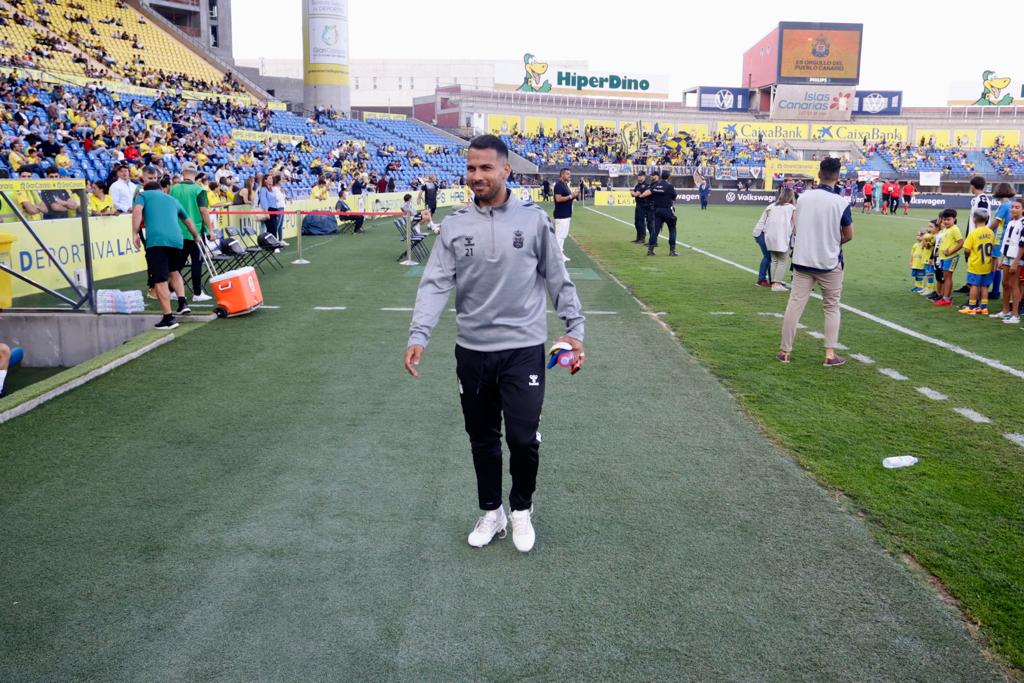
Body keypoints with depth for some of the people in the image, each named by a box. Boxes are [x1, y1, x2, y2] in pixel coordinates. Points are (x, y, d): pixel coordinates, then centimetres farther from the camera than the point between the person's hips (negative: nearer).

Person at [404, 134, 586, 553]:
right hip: (472, 350, 2)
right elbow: (436, 283, -4)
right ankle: (491, 512, 33)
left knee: (523, 438, -3)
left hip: (523, 348, -2)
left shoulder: (533, 219, -2)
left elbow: (558, 278, 4)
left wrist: (574, 329, 1)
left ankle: (521, 509, 24)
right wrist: (418, 335, -16)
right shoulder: (454, 225, 1)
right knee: (482, 439, 13)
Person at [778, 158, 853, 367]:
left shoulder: (803, 197, -2)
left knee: (794, 305, 6)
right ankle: (830, 354, 8)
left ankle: (785, 351, 9)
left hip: (802, 261, 2)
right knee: (831, 308, 11)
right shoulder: (841, 202, -12)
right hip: (830, 263, -2)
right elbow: (848, 235, -3)